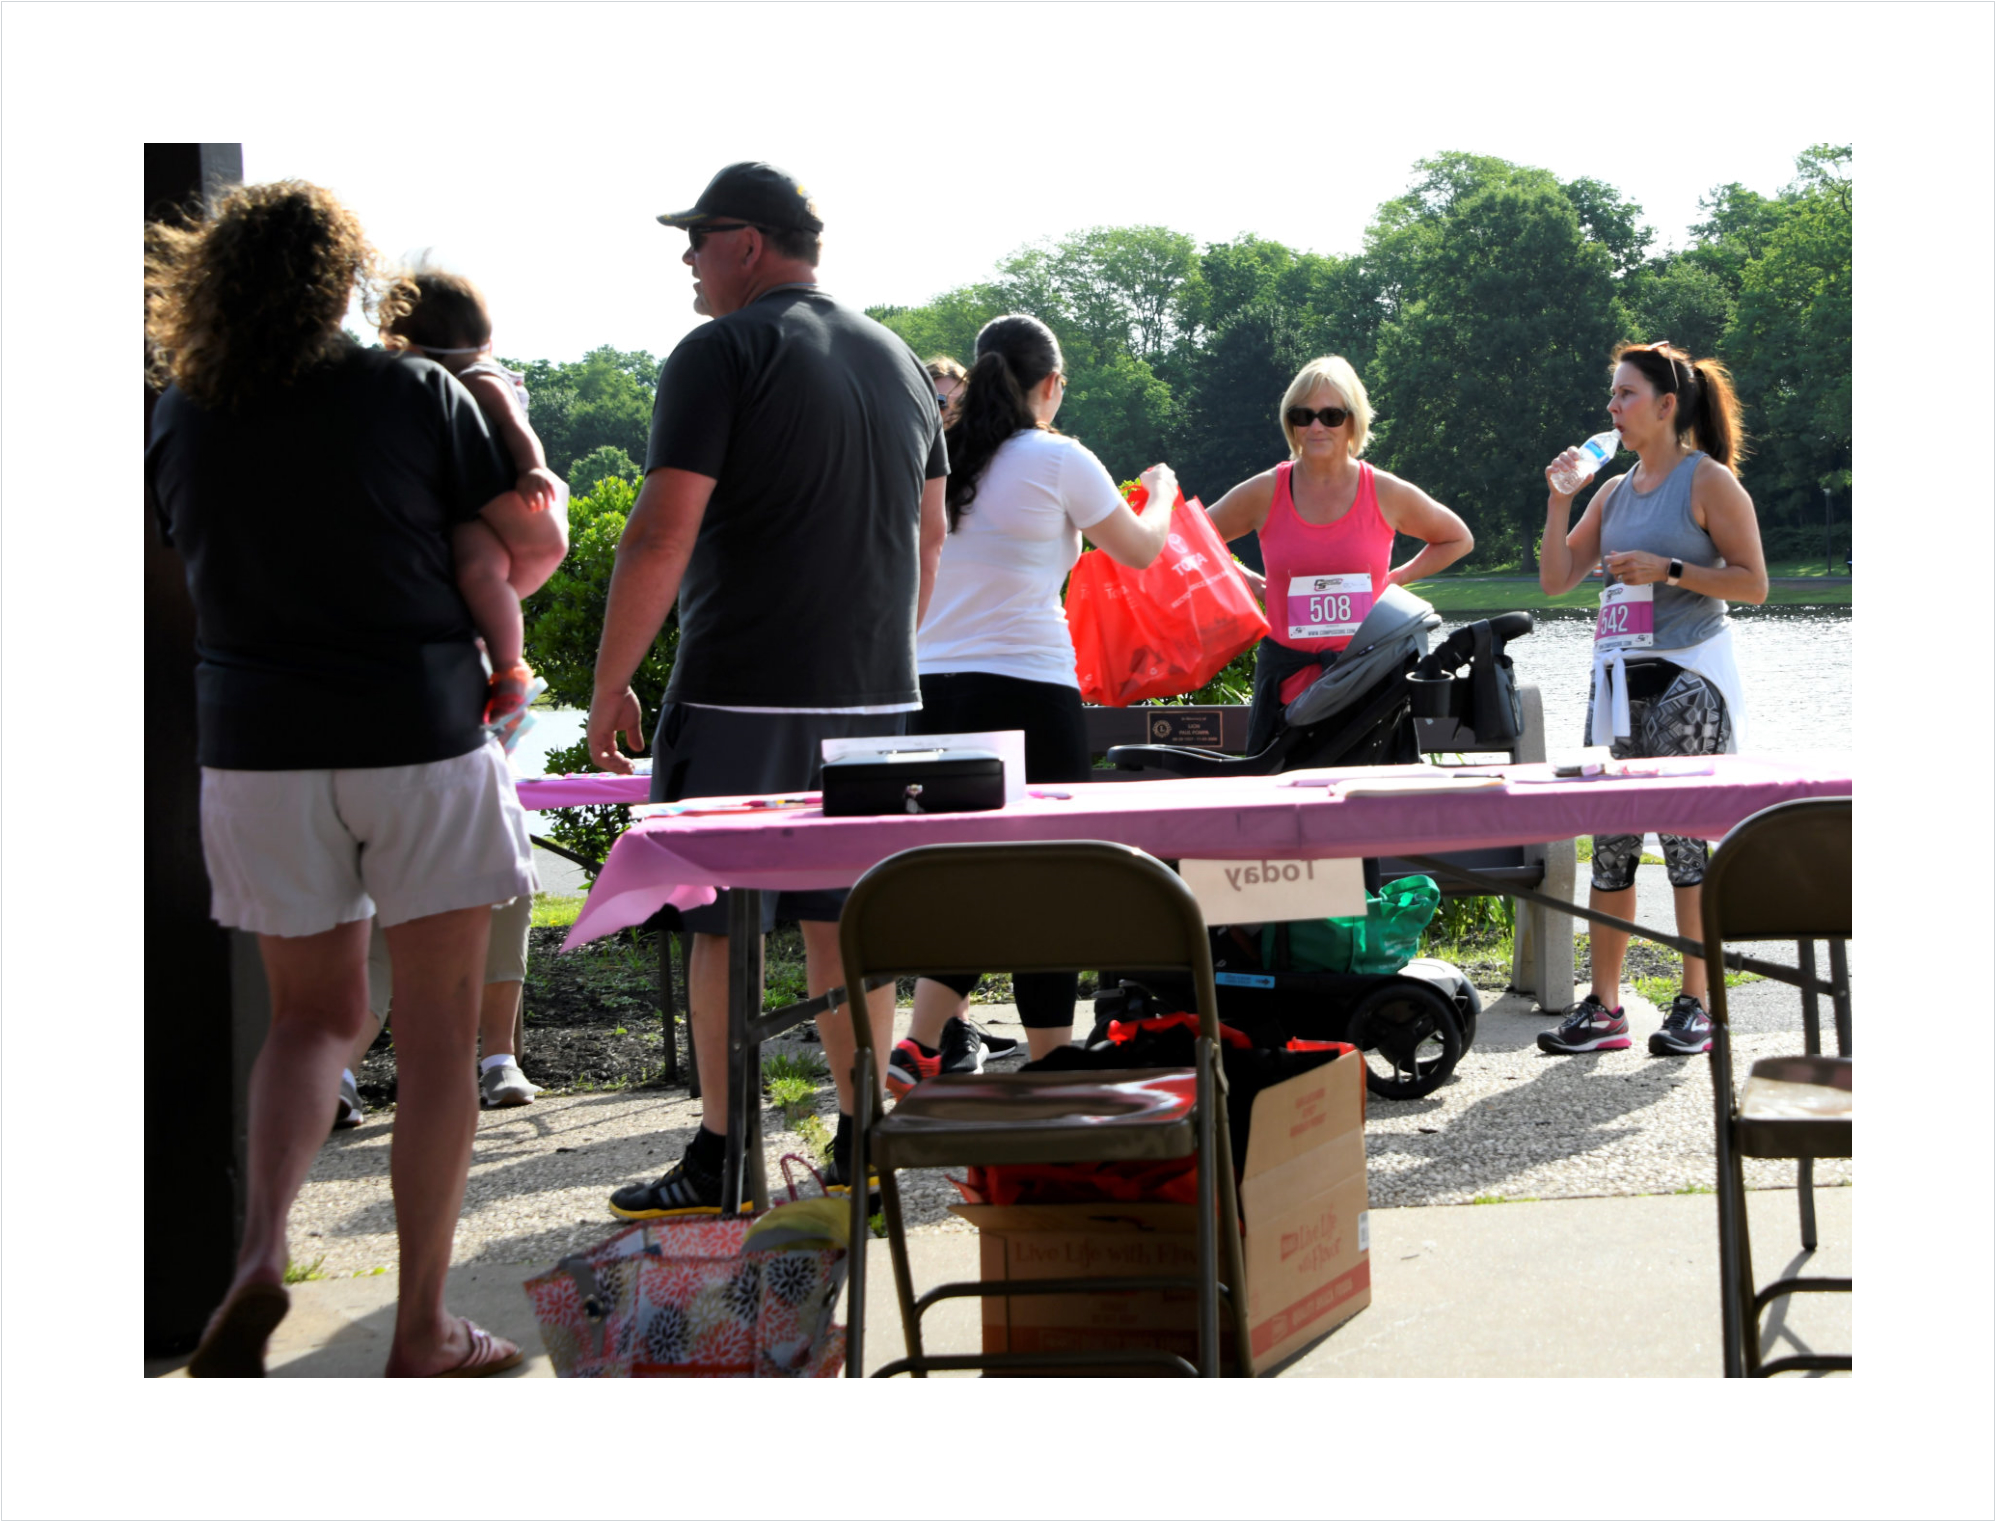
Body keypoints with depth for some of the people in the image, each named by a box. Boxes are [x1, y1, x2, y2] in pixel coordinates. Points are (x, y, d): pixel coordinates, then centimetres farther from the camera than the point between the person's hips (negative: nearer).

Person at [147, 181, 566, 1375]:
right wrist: (478, 595, 18)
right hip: (419, 738, -3)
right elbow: (541, 540, -2)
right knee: (437, 1037, 6)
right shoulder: (416, 395, -7)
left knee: (313, 1017, 19)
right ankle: (424, 1331, 8)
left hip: (259, 747, 3)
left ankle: (262, 1250, -5)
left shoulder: (183, 418, 1)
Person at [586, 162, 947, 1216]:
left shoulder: (722, 355, -9)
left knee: (724, 926, 0)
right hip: (873, 695, 7)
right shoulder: (897, 361, 14)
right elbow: (929, 540, 20)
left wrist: (609, 688, -9)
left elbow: (661, 538, -15)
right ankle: (859, 1147, 15)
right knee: (845, 920, 12)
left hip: (744, 695, -7)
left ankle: (720, 1159, 1)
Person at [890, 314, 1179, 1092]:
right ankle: (1051, 1064, 6)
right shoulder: (1058, 461, -6)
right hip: (1029, 689, -5)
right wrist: (1161, 492, 28)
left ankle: (927, 1043, 6)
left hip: (932, 686, 5)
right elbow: (1139, 549, 7)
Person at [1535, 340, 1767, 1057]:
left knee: (1682, 830, -8)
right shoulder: (1615, 492, 16)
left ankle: (1696, 1005, -1)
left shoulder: (1708, 481, -4)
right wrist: (1559, 500, 4)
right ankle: (1603, 1007, 6)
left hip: (1688, 674, -7)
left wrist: (1667, 570, -16)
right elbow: (1556, 579, 14)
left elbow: (1753, 582, -8)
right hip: (1620, 676, 7)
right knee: (1611, 839, 4)